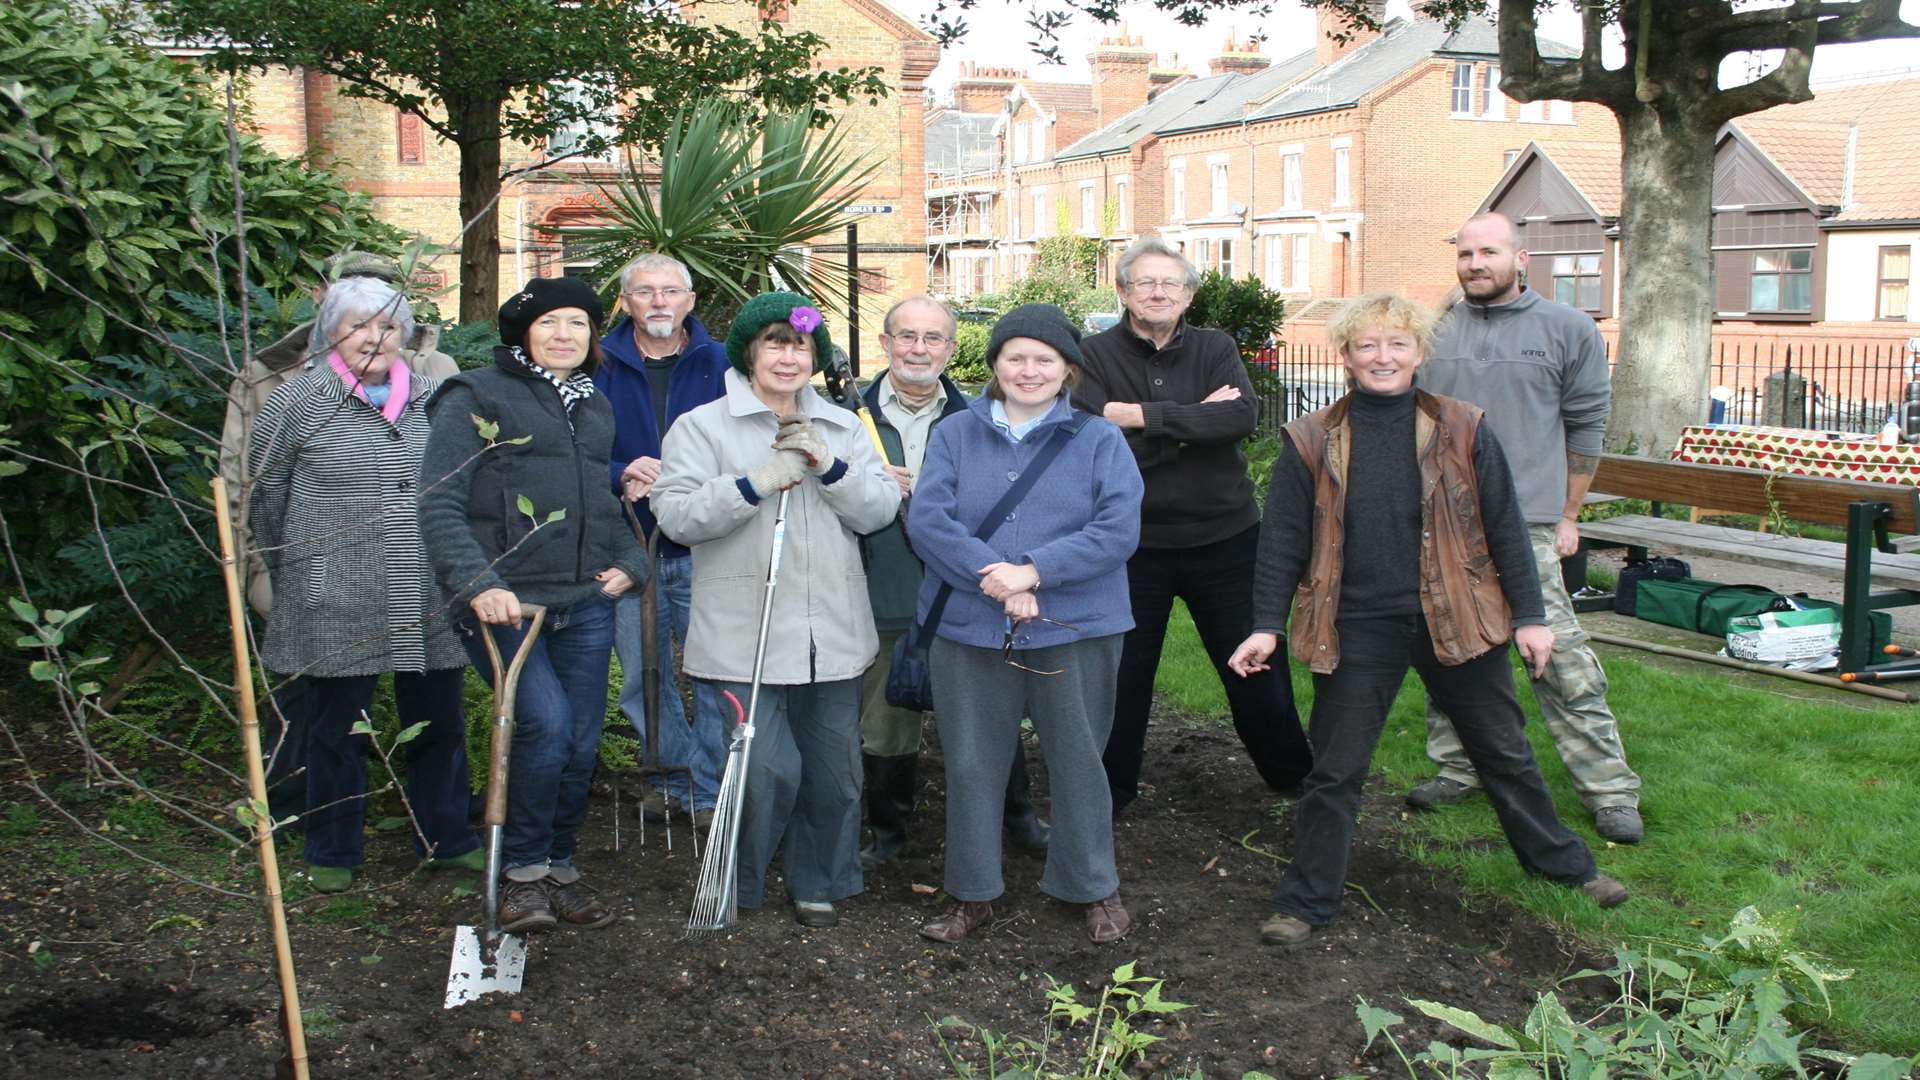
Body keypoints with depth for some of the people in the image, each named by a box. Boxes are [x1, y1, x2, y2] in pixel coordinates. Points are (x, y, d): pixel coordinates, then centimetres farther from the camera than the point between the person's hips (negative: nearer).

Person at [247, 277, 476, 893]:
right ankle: (333, 854, 25)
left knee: (440, 725, 13)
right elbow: (263, 495, 5)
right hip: (334, 606, -3)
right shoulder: (296, 403, -3)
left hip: (430, 605, 4)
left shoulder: (432, 401, 8)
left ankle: (448, 841, 29)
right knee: (335, 731, 9)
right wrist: (292, 575, 10)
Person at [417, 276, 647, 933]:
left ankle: (559, 868, 25)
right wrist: (476, 584, -20)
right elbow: (439, 504, -9)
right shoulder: (476, 398, -2)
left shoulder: (596, 408, 18)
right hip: (506, 602, -6)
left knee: (582, 743, 6)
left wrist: (627, 562, 7)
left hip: (586, 606, 6)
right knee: (547, 725, -19)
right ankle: (523, 872, 1)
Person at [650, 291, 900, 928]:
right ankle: (736, 892, 15)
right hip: (746, 634, -4)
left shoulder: (844, 427, 13)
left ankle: (817, 883, 30)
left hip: (831, 634, 4)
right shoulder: (703, 427, 1)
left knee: (834, 771, 11)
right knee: (765, 770, -9)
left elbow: (881, 510, 4)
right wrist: (755, 483, -20)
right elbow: (676, 515, -11)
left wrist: (829, 466, -12)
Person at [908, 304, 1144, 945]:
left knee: (1077, 761, 10)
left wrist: (1034, 571, -20)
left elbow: (1118, 531, -10)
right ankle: (973, 893, 24)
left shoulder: (1099, 440, 2)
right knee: (971, 764, 9)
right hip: (968, 630, 1)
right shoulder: (955, 435, 5)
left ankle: (1094, 888, 28)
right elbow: (926, 519, -7)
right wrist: (995, 578, -20)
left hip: (1073, 630, -1)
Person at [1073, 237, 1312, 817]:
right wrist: (1194, 422, -17)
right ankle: (1108, 792, 28)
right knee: (1121, 680, 10)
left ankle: (1296, 776, 33)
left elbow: (1243, 415, -17)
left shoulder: (1215, 349, 2)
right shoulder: (1096, 355, -4)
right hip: (1134, 545, -1)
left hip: (1224, 537, 2)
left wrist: (1142, 415, -23)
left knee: (1256, 669, 13)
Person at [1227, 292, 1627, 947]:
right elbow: (1282, 541, 0)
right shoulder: (1313, 443, -3)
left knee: (1504, 751, 17)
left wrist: (1529, 615, 2)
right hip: (1357, 630, -1)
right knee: (1334, 770, 4)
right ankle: (1306, 900, 18)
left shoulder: (1462, 432, -1)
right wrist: (1266, 626, -5)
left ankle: (1562, 863, 37)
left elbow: (1504, 527, 3)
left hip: (1456, 620, 1)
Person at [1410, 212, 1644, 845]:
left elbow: (1586, 426, 8)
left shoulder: (1567, 329, 5)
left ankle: (1609, 789, 2)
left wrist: (1568, 516, 7)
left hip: (1526, 523, -3)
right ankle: (1457, 770, 23)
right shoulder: (1433, 333, 11)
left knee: (1559, 653, -6)